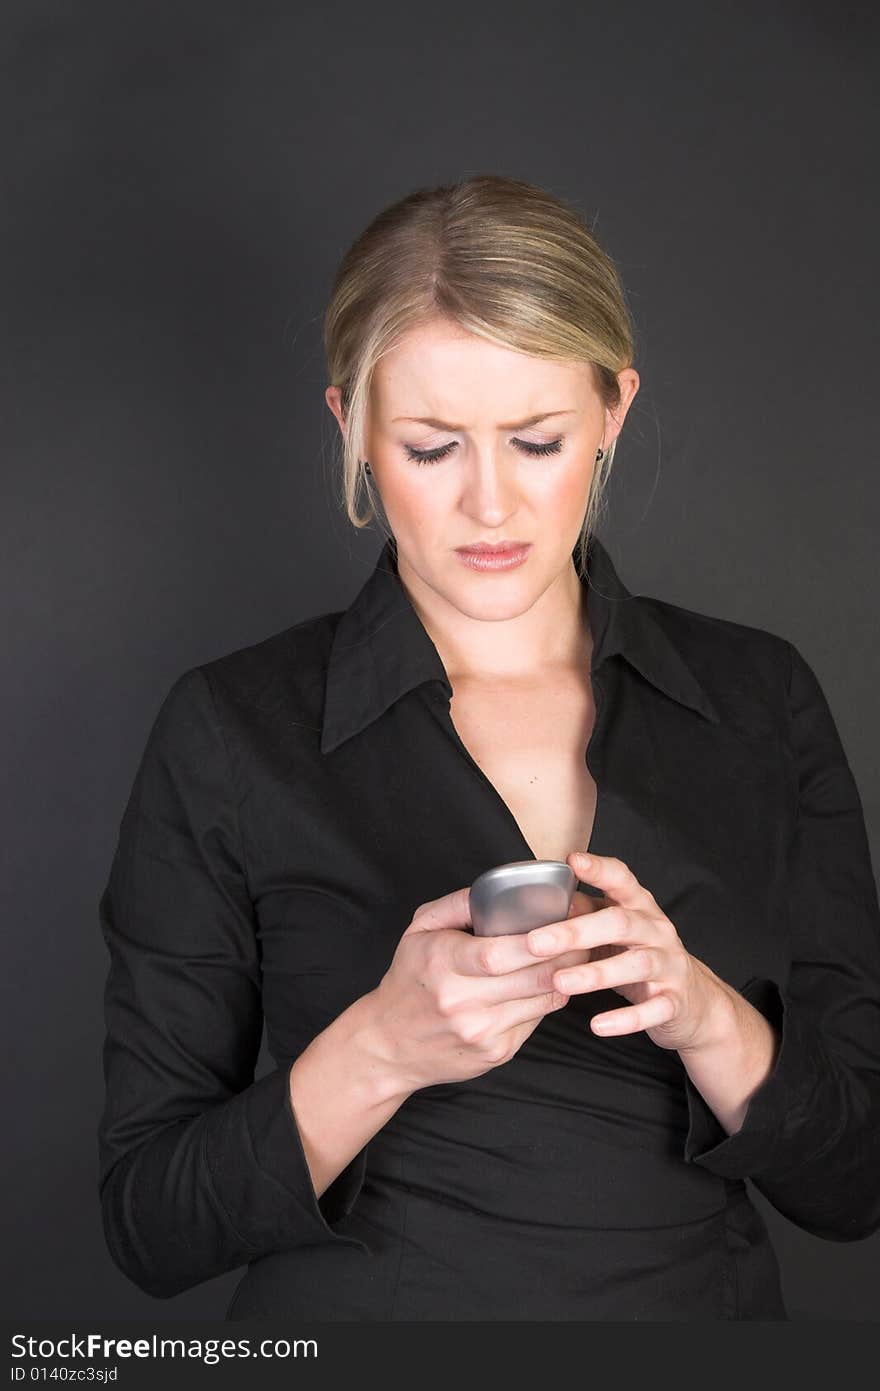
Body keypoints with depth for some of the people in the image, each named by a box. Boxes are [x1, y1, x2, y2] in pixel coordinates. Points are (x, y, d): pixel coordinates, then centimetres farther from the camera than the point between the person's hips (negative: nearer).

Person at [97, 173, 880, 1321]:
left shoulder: (760, 703, 1)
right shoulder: (232, 732, -5)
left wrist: (702, 1013, -16)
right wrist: (383, 1049, -20)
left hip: (705, 1302, 2)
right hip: (356, 1309, -1)